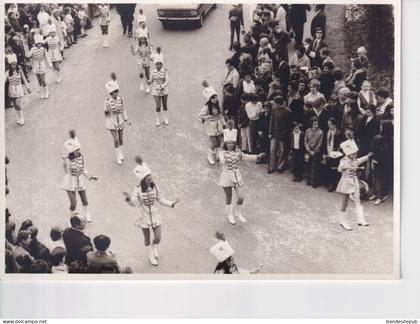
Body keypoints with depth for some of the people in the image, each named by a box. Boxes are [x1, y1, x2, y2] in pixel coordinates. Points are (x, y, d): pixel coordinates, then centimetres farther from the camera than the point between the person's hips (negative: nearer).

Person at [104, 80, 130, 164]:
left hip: (120, 121, 4)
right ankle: (118, 157, 15)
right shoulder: (107, 101, -20)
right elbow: (106, 113, -10)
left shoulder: (120, 99, -8)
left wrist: (126, 119, 5)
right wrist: (107, 111, -32)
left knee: (121, 139, 14)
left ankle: (120, 152, 41)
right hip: (111, 122, -4)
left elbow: (123, 109, 4)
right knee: (116, 140, -3)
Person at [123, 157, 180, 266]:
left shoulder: (154, 187, -10)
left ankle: (154, 247, 44)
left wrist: (171, 203, -6)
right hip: (144, 217, -2)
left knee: (158, 238, 6)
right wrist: (129, 198, -48)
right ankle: (151, 255, 41)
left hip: (155, 216, 2)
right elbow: (134, 203, -28)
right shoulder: (138, 189, -19)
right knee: (147, 238, 15)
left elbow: (160, 199, 3)